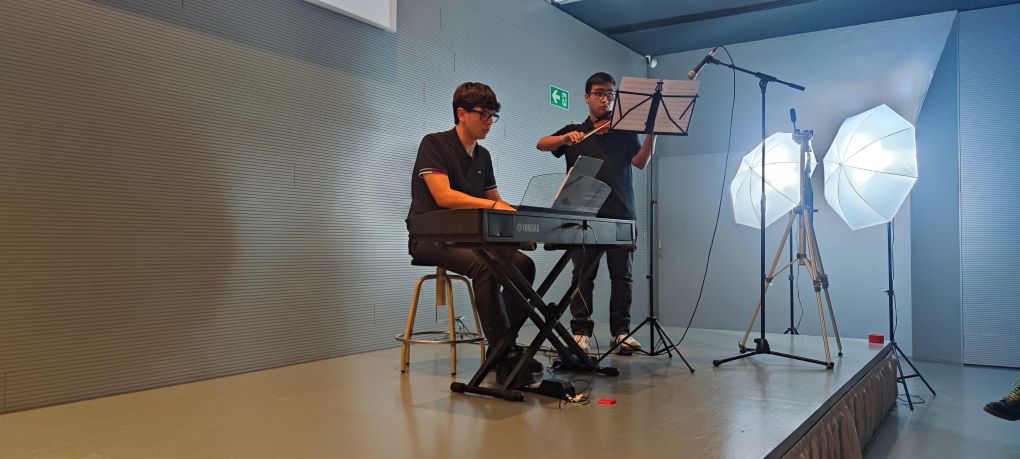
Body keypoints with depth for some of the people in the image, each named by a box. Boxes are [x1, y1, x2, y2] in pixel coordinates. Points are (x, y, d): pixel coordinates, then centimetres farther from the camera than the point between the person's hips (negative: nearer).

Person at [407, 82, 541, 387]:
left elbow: (497, 204, 19)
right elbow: (443, 196, -20)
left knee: (523, 263, -14)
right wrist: (493, 204, -27)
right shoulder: (434, 144, -7)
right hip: (430, 236, -7)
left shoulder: (483, 156, 16)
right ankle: (505, 356, -30)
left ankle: (501, 344, -8)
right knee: (485, 265, -34)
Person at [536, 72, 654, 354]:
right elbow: (541, 145, 0)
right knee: (583, 273, -3)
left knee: (623, 275, 0)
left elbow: (640, 163, 1)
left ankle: (621, 331, 7)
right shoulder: (574, 132, 16)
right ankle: (580, 331, 2)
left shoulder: (625, 133, 16)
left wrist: (652, 132, -16)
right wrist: (565, 139, -20)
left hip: (621, 214, 1)